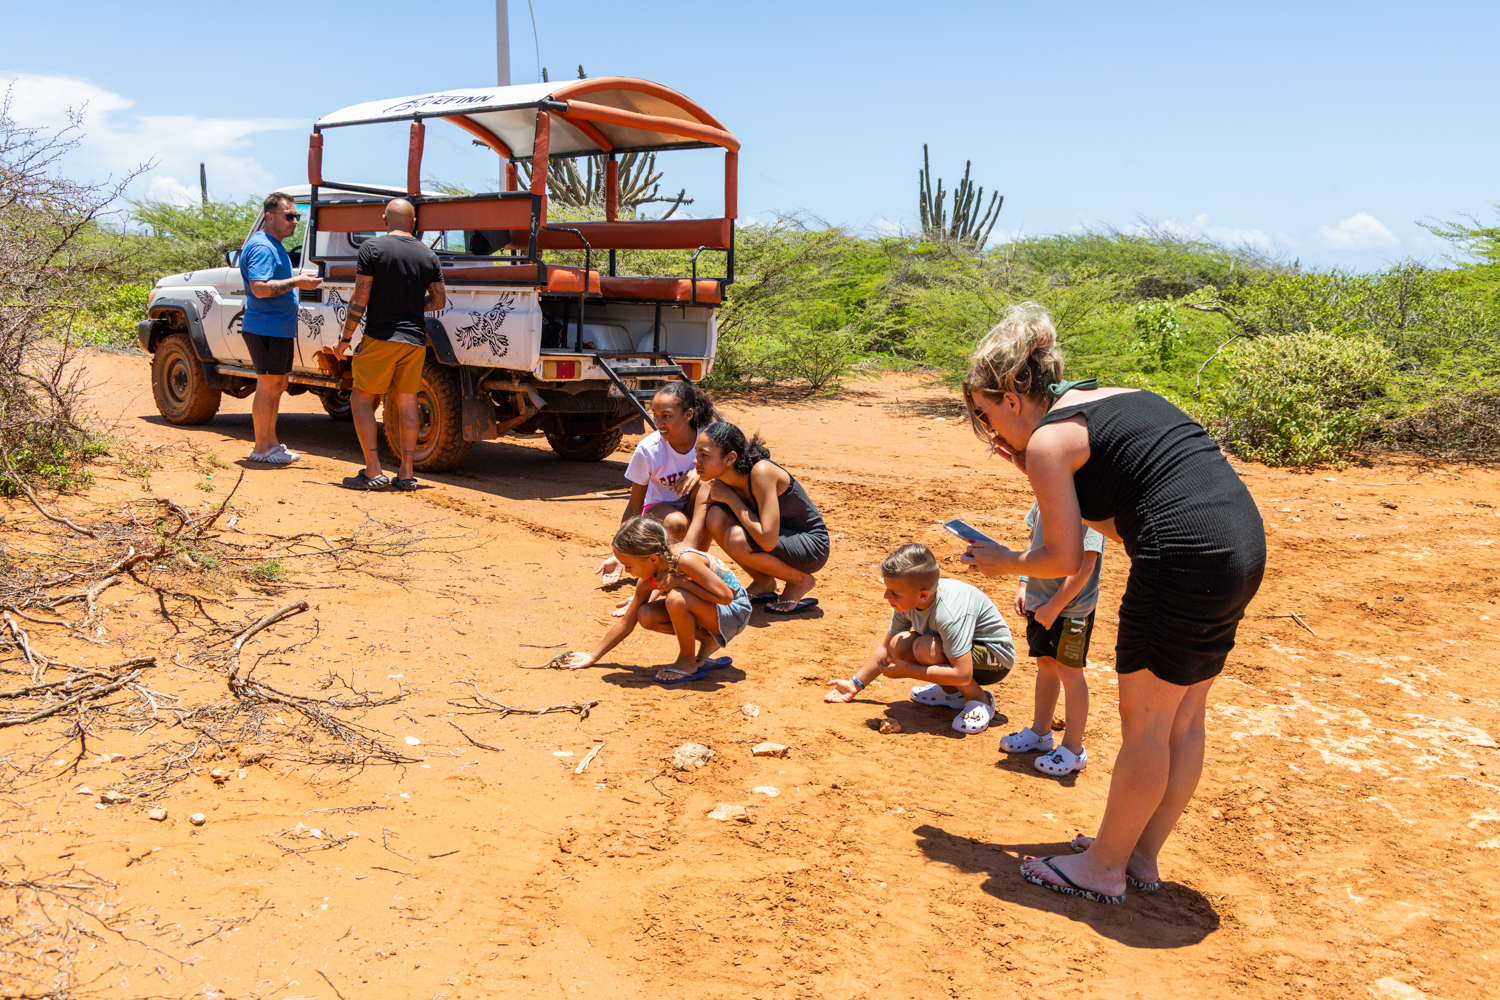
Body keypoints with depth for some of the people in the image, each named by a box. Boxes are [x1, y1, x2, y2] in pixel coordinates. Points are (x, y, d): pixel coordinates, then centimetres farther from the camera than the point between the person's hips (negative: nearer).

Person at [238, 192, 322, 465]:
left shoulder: (275, 246, 18)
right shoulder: (262, 247, -16)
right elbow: (259, 288, -27)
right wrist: (296, 282, -23)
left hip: (279, 329, 11)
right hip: (265, 328, -11)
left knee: (278, 385, 15)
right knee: (268, 387, -6)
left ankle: (270, 442, 23)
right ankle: (262, 448, 1)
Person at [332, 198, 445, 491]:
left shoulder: (372, 248, -7)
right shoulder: (429, 255, 5)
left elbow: (360, 299, -9)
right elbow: (439, 300, 10)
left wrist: (345, 338, -2)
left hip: (380, 337, -4)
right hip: (415, 340, 4)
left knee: (361, 399, 5)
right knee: (407, 402, 10)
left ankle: (373, 472, -3)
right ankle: (406, 473, 10)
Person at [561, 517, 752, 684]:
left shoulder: (685, 561, -30)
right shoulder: (648, 581, -7)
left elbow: (726, 596, -30)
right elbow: (627, 623, 3)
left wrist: (681, 582, -30)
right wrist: (593, 656, 5)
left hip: (734, 611, -8)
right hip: (706, 609, 8)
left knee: (675, 598, -33)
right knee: (646, 616, -11)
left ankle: (688, 662, -10)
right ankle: (708, 641, 3)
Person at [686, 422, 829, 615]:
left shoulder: (761, 472, -29)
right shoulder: (712, 486, -11)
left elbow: (768, 541, -35)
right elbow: (688, 549, -11)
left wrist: (731, 498, -26)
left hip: (812, 547, -7)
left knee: (736, 539, -30)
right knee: (715, 517, -15)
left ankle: (801, 581, -4)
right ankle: (763, 584, 4)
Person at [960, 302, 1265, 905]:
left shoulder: (1047, 440, -6)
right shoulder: (1111, 400, 20)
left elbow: (1065, 559, -5)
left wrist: (1004, 563, 13)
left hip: (1186, 559, -9)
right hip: (1240, 544, 9)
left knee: (1144, 725, 4)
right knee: (1184, 719, 17)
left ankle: (1105, 869, 19)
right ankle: (1142, 855, 31)